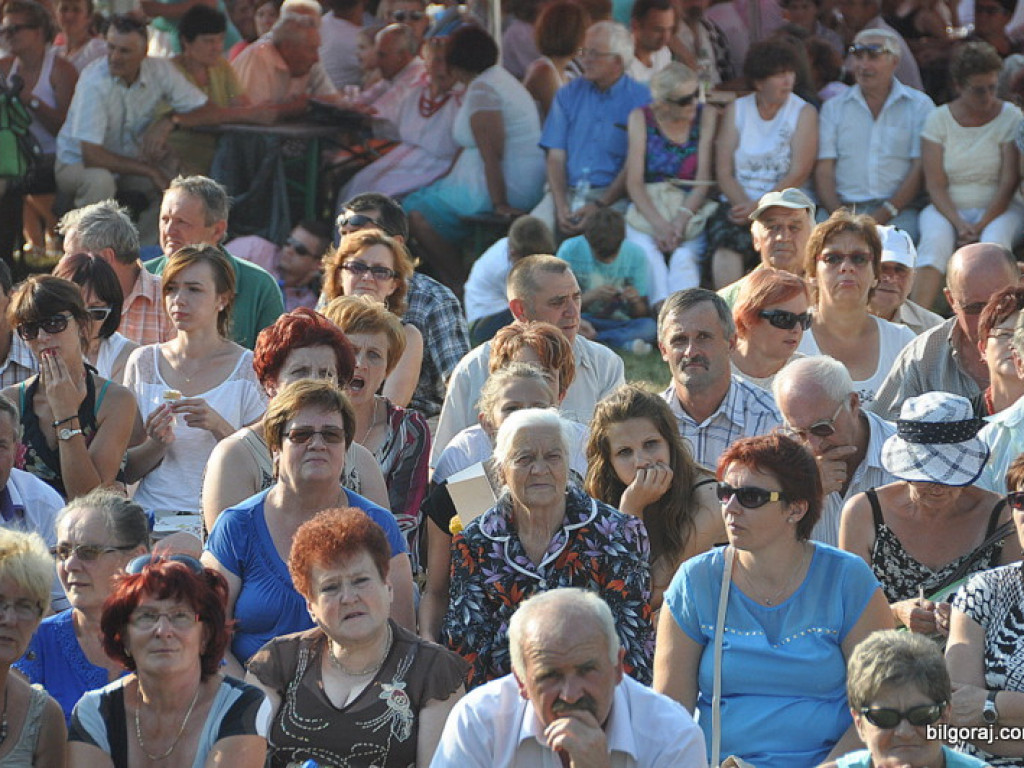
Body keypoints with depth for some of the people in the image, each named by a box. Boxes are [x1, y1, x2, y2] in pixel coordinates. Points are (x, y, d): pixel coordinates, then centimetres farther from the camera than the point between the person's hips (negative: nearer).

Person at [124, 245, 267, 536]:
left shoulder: (249, 368, 2)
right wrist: (157, 444, -7)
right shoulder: (143, 362, 11)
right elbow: (126, 471, 14)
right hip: (152, 518, 3)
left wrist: (219, 427, -15)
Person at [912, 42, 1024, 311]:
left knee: (995, 239, -35)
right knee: (935, 238, -32)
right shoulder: (939, 120, 3)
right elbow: (935, 185, -2)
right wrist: (959, 224, -20)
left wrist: (980, 227, -19)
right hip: (949, 209, 1)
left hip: (998, 209, 0)